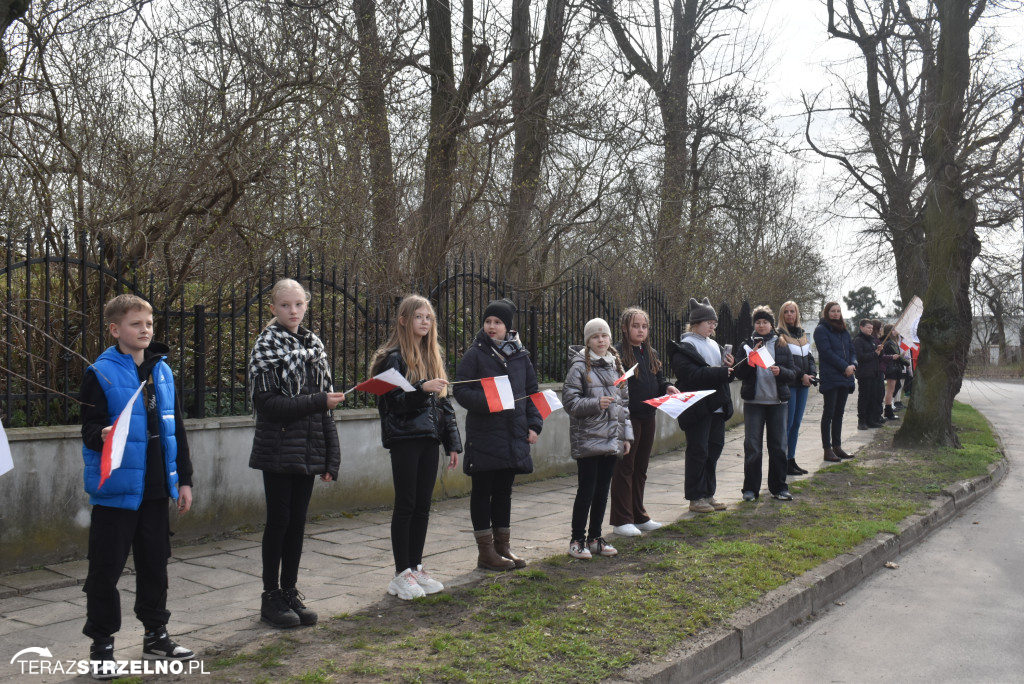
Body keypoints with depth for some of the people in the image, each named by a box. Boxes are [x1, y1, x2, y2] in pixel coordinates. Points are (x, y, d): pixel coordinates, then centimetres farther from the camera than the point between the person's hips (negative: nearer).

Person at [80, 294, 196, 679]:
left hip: (157, 489, 5)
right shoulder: (100, 373, -7)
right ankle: (101, 646, 16)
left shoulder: (162, 371, 9)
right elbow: (90, 428, -10)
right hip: (116, 489, -5)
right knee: (107, 569, 3)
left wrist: (183, 479, 12)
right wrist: (102, 436, -34)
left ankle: (156, 635, 28)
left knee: (155, 564, 15)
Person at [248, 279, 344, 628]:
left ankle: (290, 592, 21)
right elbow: (267, 403, -15)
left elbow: (325, 408, 10)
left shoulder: (314, 344, 11)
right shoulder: (266, 346, -6)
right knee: (279, 520, 2)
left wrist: (331, 457, 6)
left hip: (308, 451, 5)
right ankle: (271, 596, 14)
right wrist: (317, 401, -20)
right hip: (278, 451, -5)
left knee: (297, 521, 10)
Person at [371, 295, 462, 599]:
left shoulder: (433, 356, 15)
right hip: (404, 439, -6)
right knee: (405, 505, -1)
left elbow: (444, 403, 16)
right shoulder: (394, 357, -5)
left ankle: (416, 568, 19)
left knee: (422, 506, 10)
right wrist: (422, 389, -29)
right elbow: (393, 400, -13)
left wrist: (452, 442, 12)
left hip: (429, 439, 6)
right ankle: (401, 574, 7)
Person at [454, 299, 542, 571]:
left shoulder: (520, 355, 9)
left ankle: (503, 546, 25)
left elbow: (532, 392, 14)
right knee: (483, 492, 4)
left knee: (504, 491, 14)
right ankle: (485, 551, 12)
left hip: (513, 436, 5)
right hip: (484, 435, -4)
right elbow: (461, 390, -9)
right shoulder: (475, 354, -4)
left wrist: (534, 424, 4)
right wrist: (485, 401, -26)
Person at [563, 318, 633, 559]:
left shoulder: (616, 366, 13)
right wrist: (596, 404, -23)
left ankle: (595, 538, 22)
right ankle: (577, 540, 9)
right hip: (587, 439, -6)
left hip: (612, 439, 6)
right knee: (586, 490, -3)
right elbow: (569, 400, -11)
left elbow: (624, 402, 17)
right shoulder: (579, 367, -6)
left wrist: (626, 434, 13)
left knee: (602, 490, 11)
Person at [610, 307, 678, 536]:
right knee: (624, 468, -1)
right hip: (628, 418, -7)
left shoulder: (651, 353, 14)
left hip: (647, 417, 8)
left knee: (641, 468, 15)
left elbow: (659, 380, 22)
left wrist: (667, 387, 1)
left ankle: (638, 516, 26)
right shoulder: (618, 354, -11)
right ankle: (621, 520, 6)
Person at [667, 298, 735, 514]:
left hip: (717, 406, 8)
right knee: (698, 451, -3)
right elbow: (693, 375, -23)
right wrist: (722, 372, -23)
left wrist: (729, 367, -2)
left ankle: (708, 494, 21)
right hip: (697, 407, -8)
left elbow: (724, 375, 20)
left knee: (714, 448, 11)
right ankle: (695, 497, 6)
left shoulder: (714, 346, 17)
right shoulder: (684, 348, -9)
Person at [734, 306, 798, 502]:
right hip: (753, 401, -1)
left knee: (778, 445, 6)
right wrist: (750, 358, -17)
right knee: (752, 445, 0)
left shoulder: (781, 345, 8)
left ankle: (778, 487, 16)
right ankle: (751, 488, 7)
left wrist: (780, 371, -15)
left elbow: (793, 373, 5)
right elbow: (739, 373, -2)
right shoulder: (748, 345, 5)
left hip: (778, 401, 1)